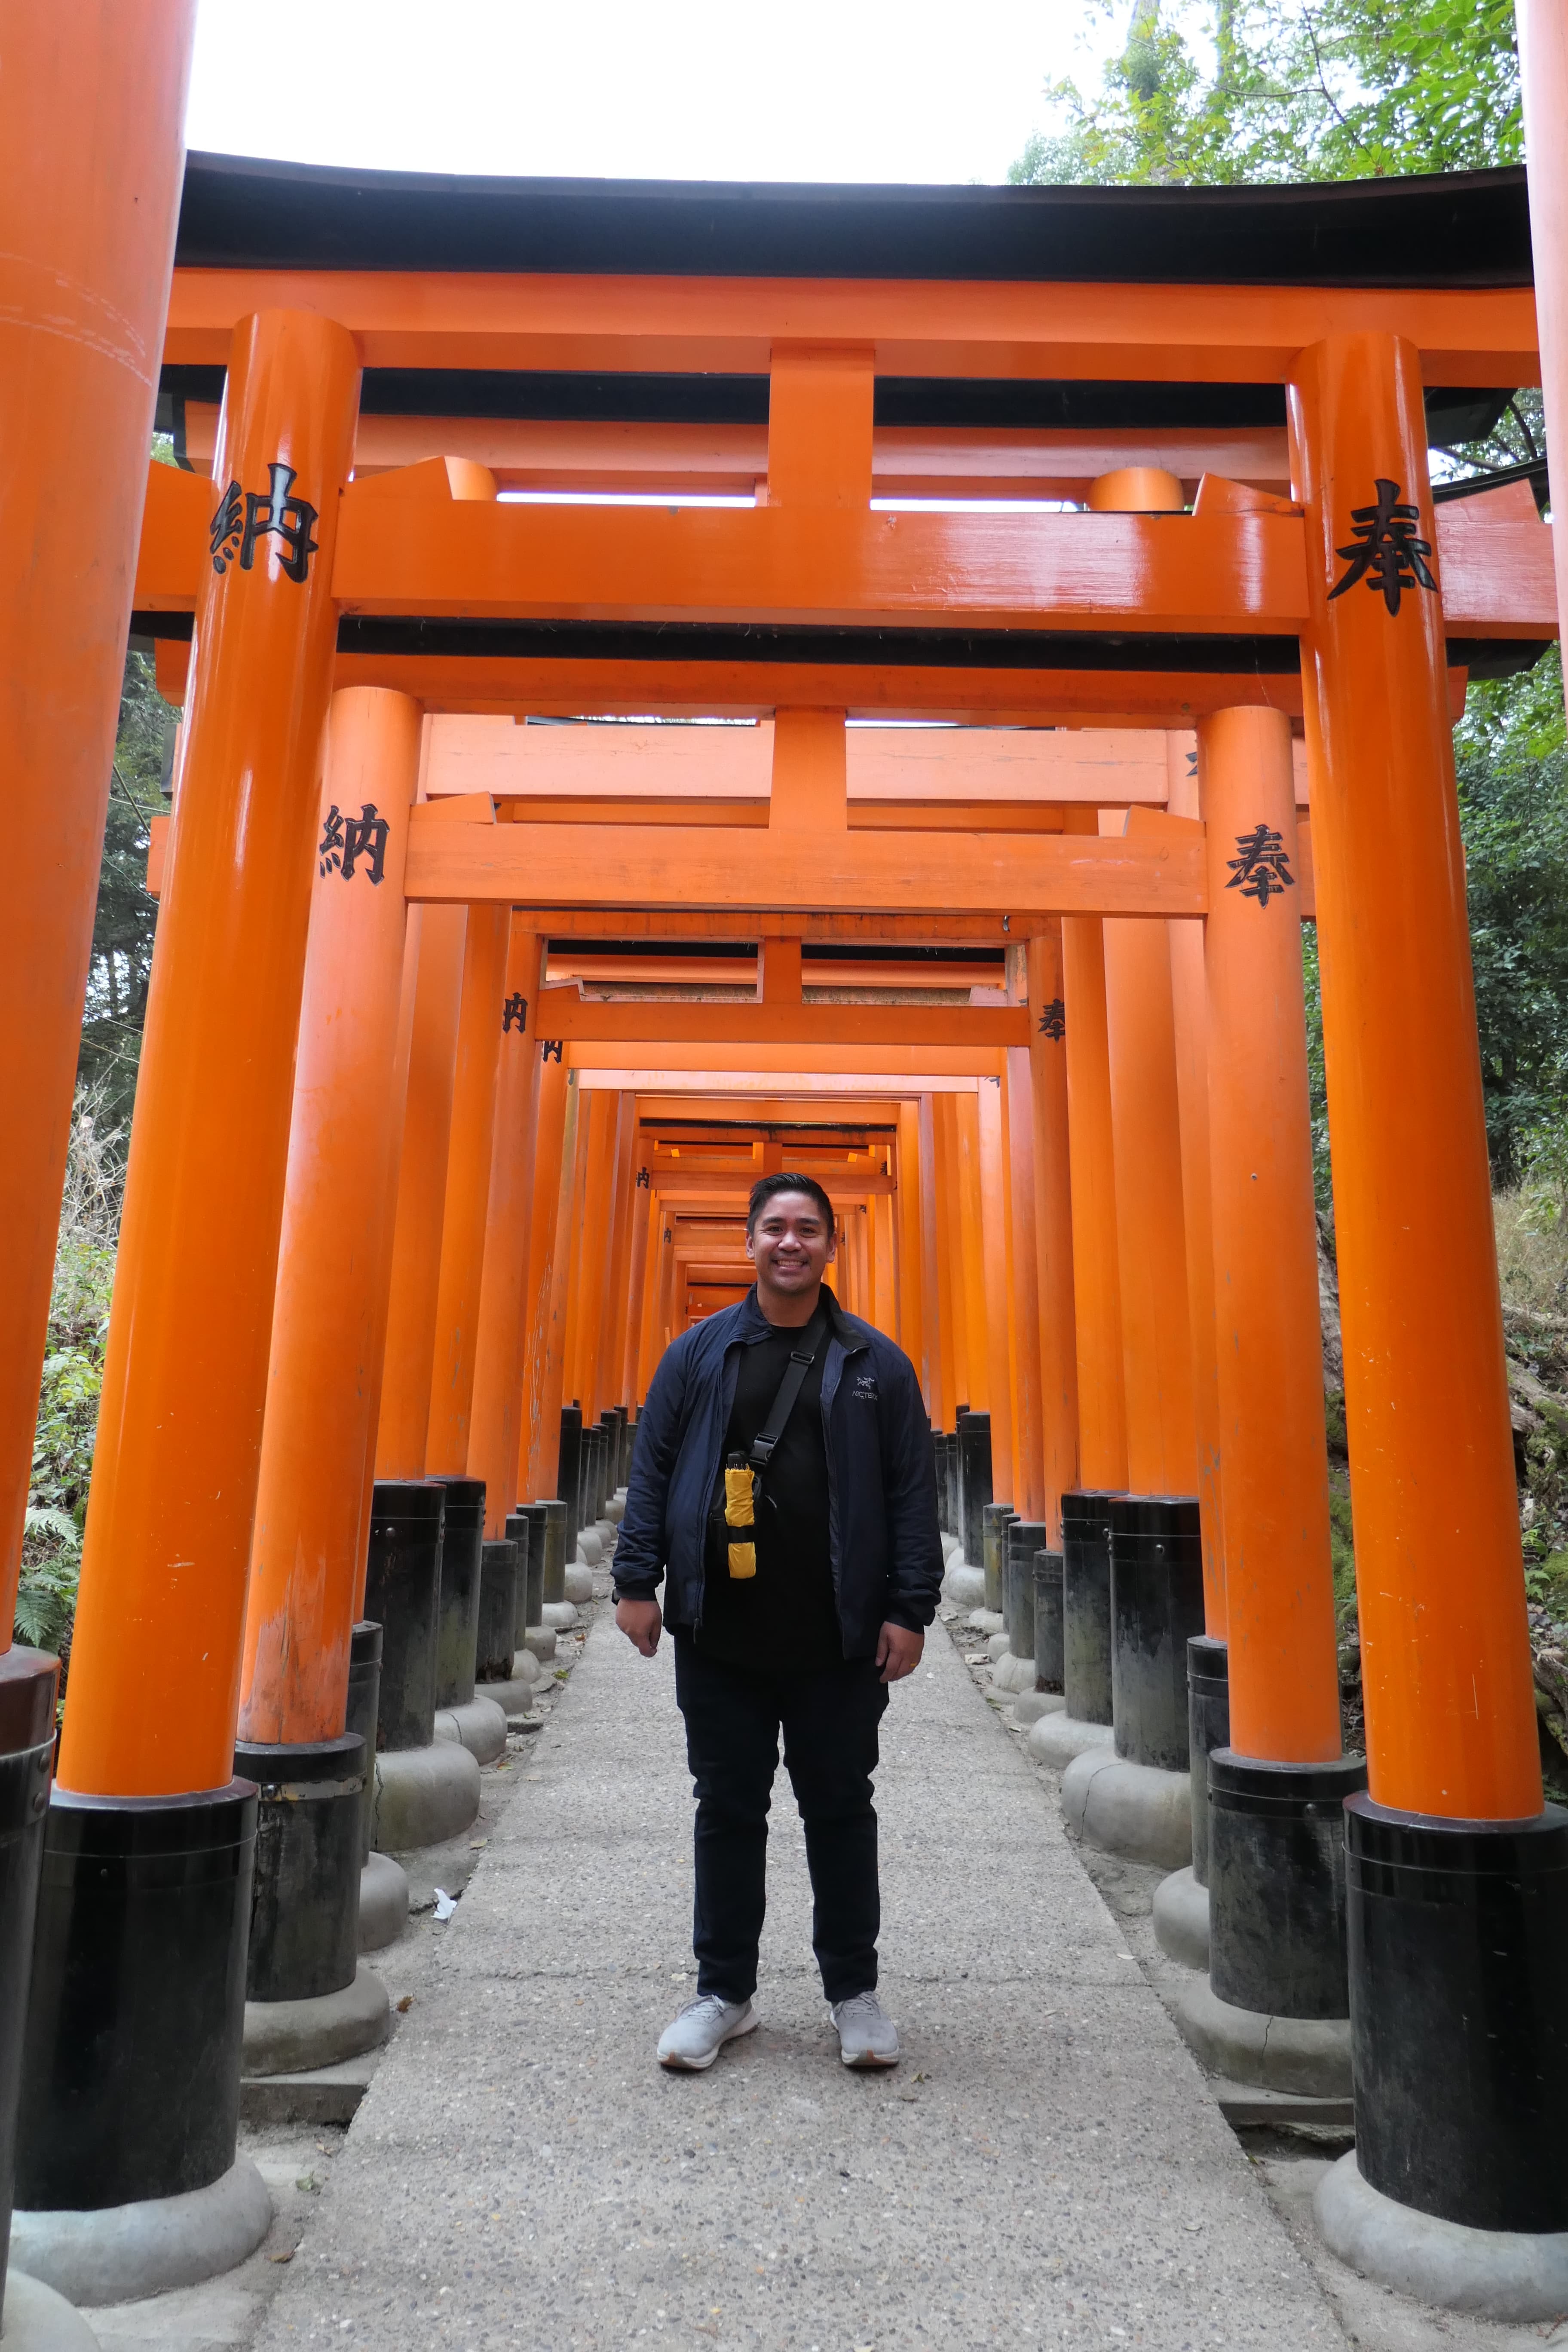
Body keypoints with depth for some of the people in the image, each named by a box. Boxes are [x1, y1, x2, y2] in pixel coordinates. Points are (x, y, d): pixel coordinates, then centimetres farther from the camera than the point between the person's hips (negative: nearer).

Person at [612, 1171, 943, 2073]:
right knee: (728, 1811, 12)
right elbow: (652, 1470, 5)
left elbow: (913, 1493, 1)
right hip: (719, 1635, 1)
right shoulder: (699, 1353, 4)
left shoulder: (876, 1364, 2)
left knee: (841, 1809, 12)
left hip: (839, 1640, -1)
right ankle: (724, 1992, 28)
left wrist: (911, 1610, -4)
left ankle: (855, 1991, 30)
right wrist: (639, 1581, -1)